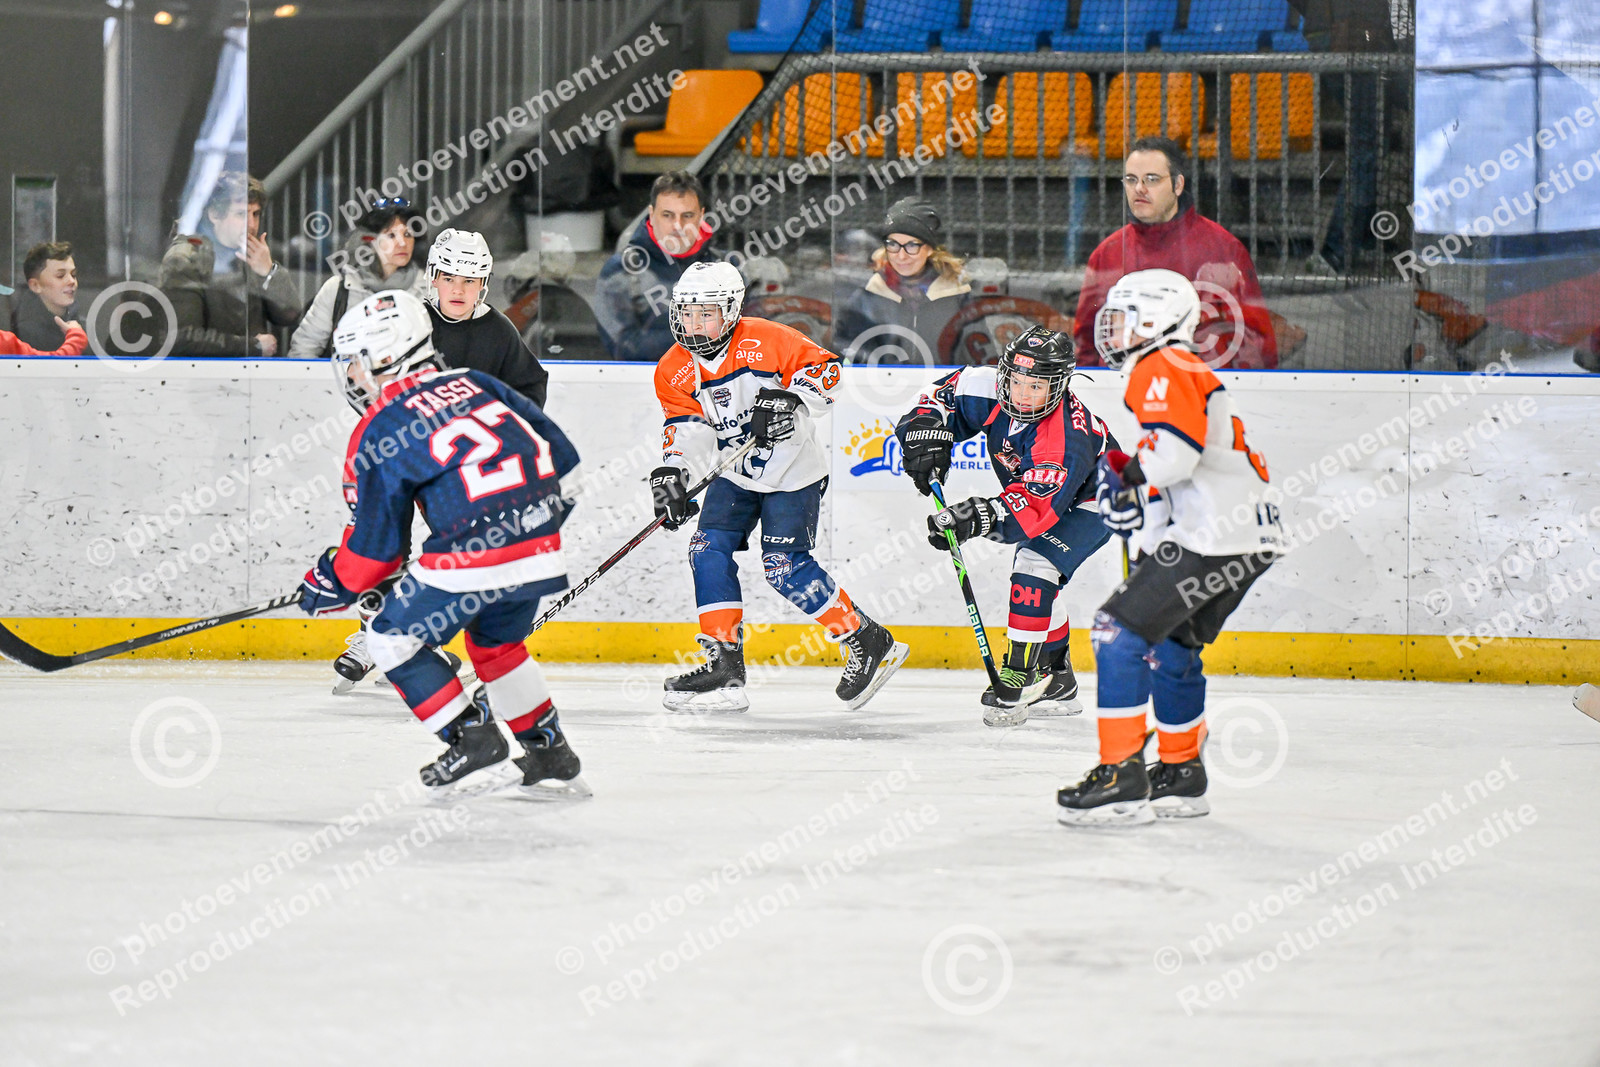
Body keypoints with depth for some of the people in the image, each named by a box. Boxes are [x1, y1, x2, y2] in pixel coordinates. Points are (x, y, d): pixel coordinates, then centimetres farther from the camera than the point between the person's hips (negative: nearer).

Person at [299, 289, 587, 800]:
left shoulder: (377, 435, 2)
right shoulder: (474, 383, 18)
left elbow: (376, 543, 5)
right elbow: (558, 449, 19)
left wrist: (332, 585, 23)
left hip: (475, 550, -7)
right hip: (541, 547, 7)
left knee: (395, 640, 10)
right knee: (495, 642, 30)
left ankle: (474, 743, 2)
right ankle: (552, 755, 31)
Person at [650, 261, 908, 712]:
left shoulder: (766, 341, -18)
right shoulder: (674, 371, -4)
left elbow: (824, 367, -17)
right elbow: (687, 429, -10)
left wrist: (793, 400, -34)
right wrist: (672, 472, -28)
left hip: (792, 471, -6)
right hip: (735, 475, 6)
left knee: (784, 565, -16)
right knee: (709, 551, -9)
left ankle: (868, 641, -3)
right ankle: (724, 666, -3)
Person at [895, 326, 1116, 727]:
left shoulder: (1065, 440, -40)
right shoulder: (989, 390, -21)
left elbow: (1038, 506, -48)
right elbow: (943, 396, -4)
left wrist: (980, 517, -60)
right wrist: (927, 435, -22)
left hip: (1091, 502, -9)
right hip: (1035, 491, 9)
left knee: (1035, 563, -26)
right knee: (1036, 580, 13)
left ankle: (1018, 679, -22)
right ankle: (1057, 683, 27)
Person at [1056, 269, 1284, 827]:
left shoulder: (1162, 368, -7)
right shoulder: (1191, 372, 27)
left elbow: (1175, 452, -22)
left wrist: (1126, 473, -7)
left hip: (1210, 538, -11)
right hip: (1247, 538, 11)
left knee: (1120, 631, -12)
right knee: (1169, 645, 22)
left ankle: (1122, 776, -15)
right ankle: (1181, 773, 30)